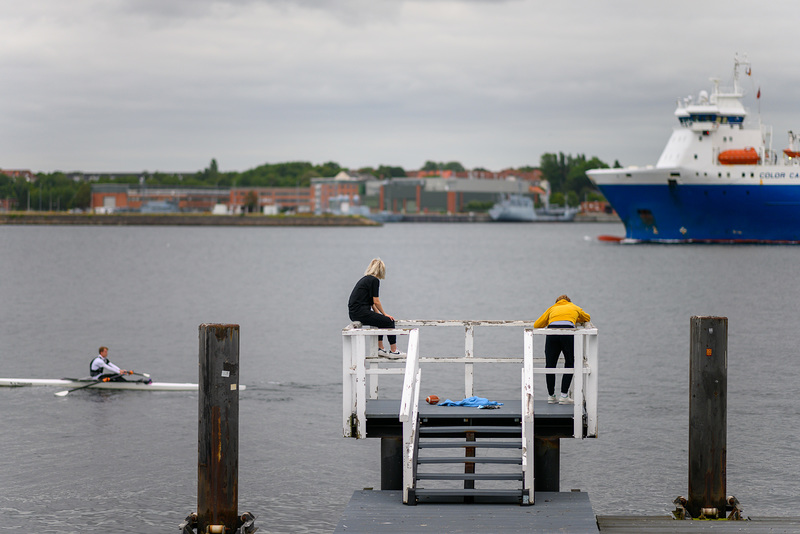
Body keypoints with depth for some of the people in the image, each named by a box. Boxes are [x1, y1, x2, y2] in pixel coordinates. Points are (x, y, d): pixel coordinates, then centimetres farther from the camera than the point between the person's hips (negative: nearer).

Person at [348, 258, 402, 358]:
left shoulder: (365, 279, 19)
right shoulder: (374, 280, -9)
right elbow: (376, 301, -10)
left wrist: (380, 314, 25)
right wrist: (385, 314, 4)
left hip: (353, 312, 10)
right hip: (360, 312, -10)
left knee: (381, 320, 27)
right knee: (389, 321, -2)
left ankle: (380, 349, 26)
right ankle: (393, 351, 4)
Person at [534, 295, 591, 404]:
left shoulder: (552, 308, 33)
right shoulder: (574, 308, 34)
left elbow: (537, 325, 30)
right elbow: (587, 318, 53)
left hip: (552, 331, 1)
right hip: (568, 331, -1)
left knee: (550, 365, 13)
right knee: (570, 364, 12)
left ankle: (551, 396, 18)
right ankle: (564, 396, 8)